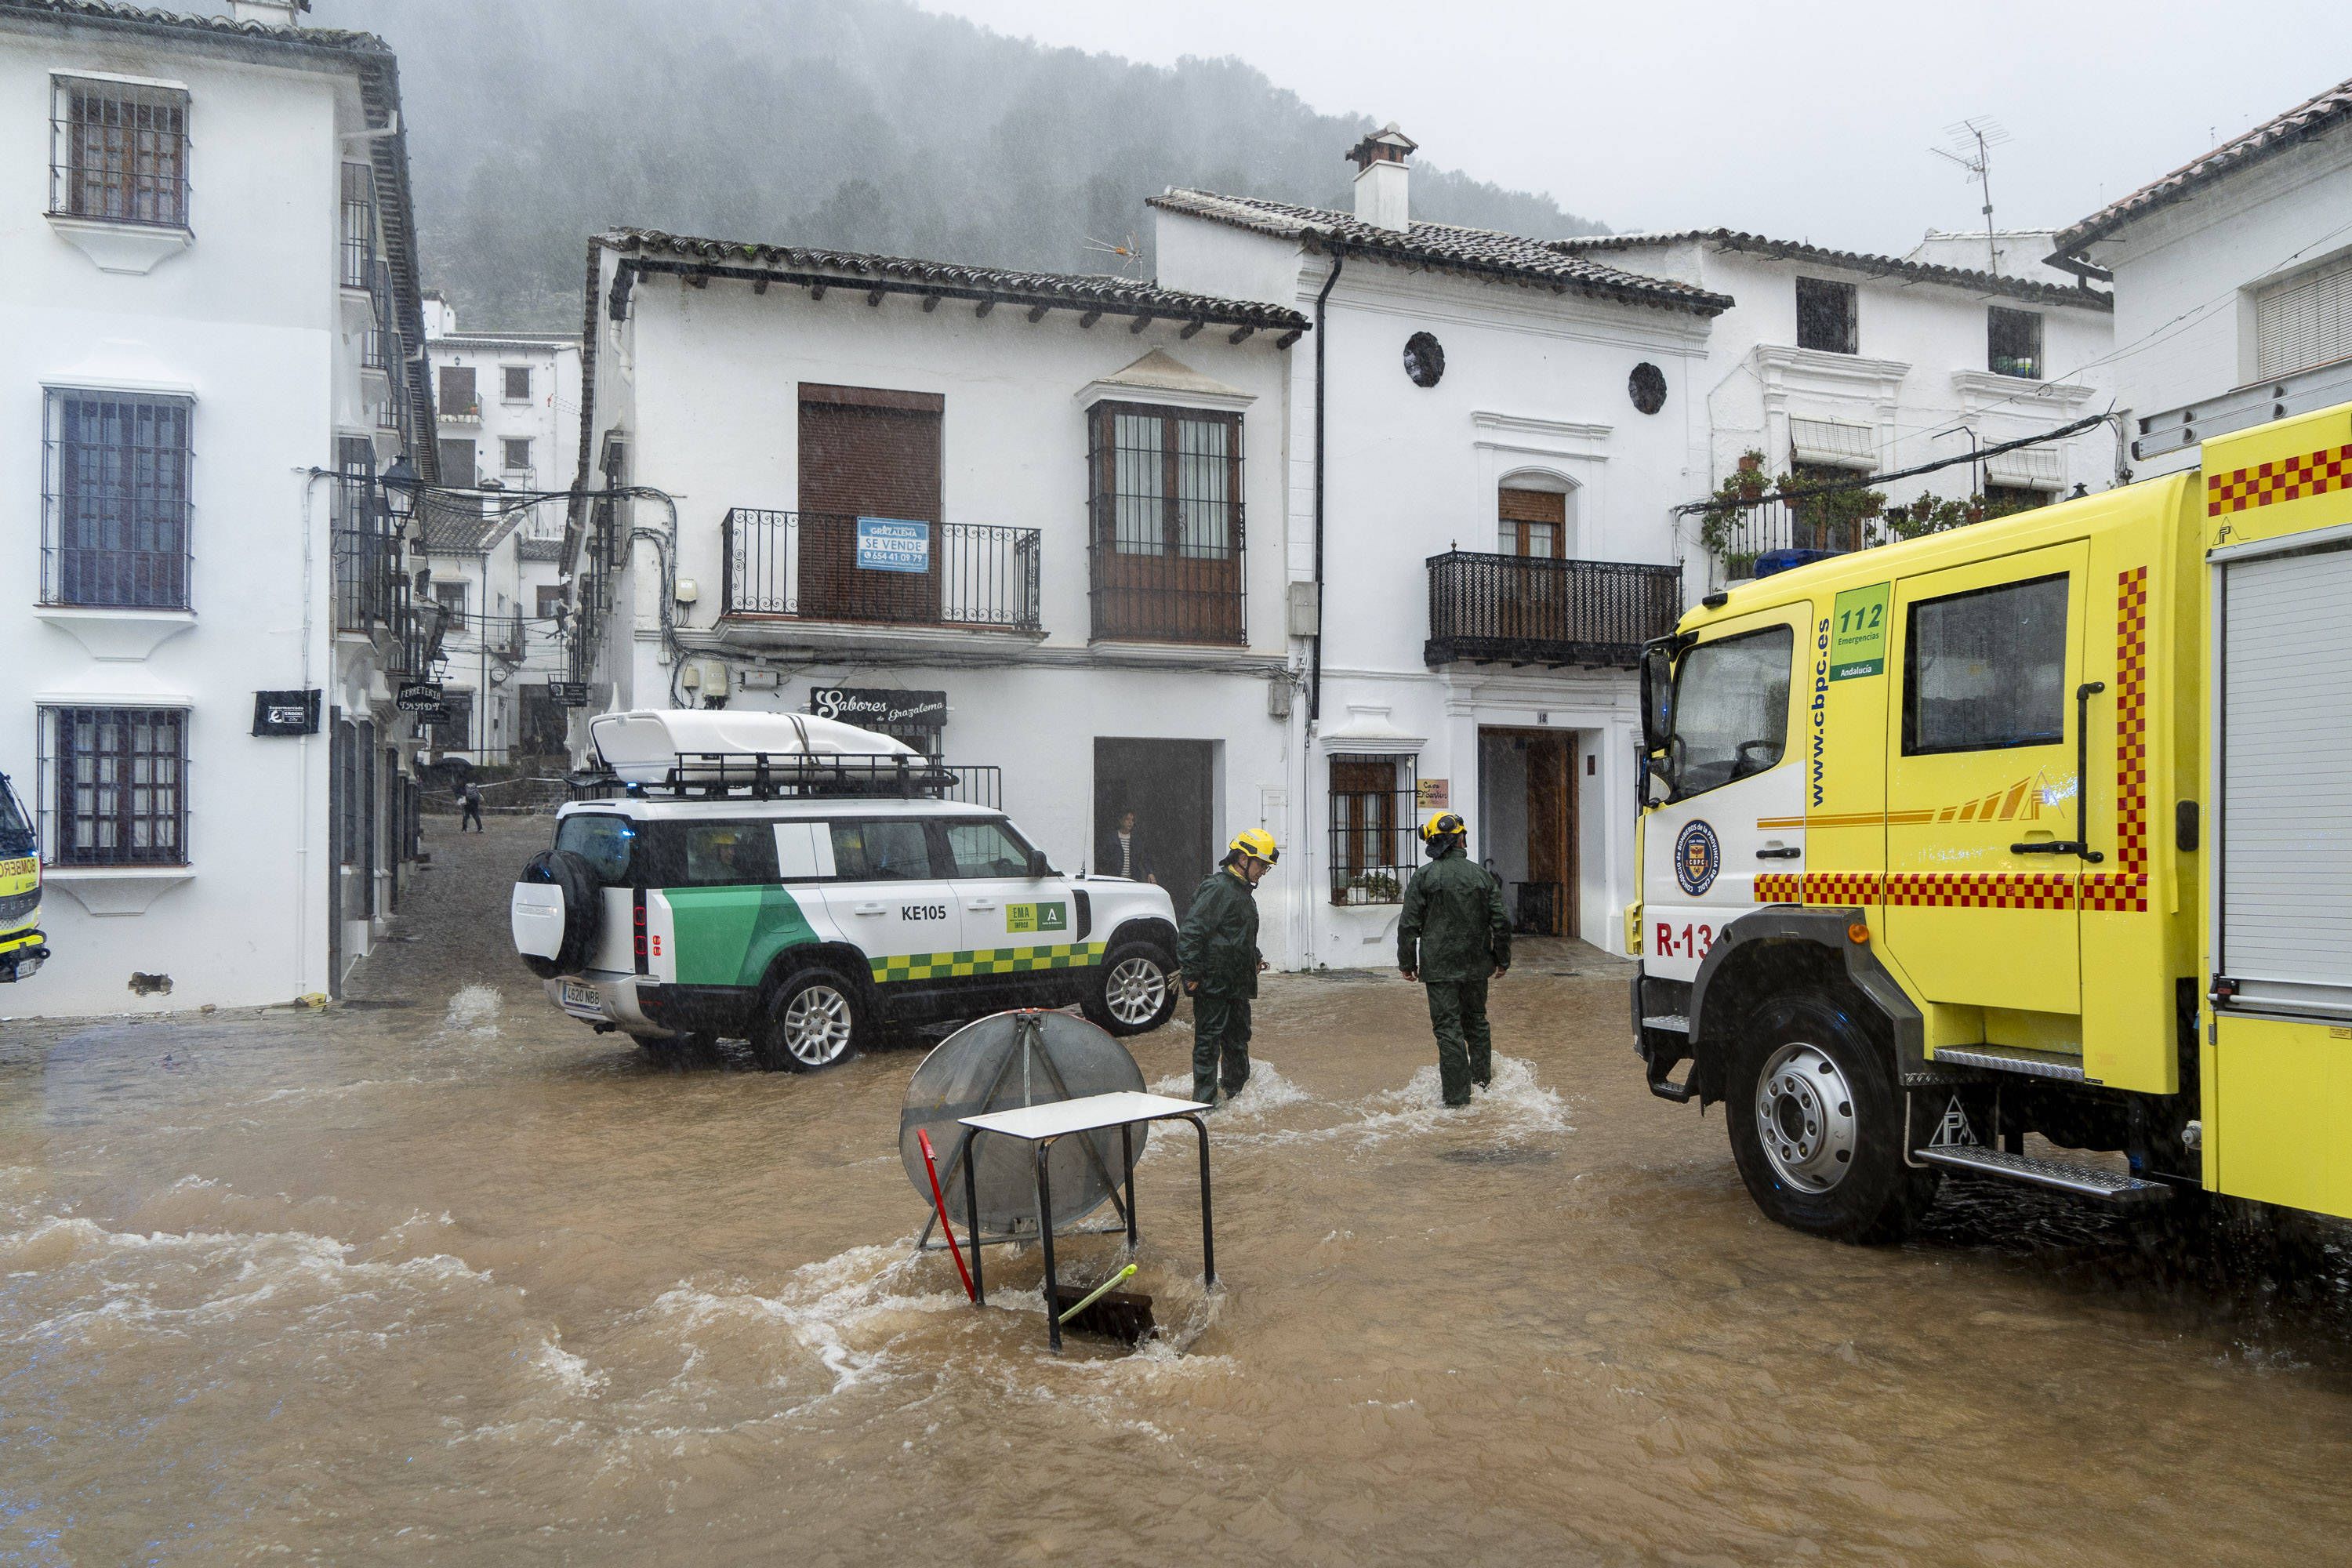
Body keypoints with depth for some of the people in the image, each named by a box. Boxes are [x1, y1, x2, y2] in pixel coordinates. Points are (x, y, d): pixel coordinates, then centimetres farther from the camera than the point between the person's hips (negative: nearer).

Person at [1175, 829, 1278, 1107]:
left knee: (1238, 1038, 18)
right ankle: (1204, 1100, 2)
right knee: (1209, 1040, -3)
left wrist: (1255, 959, 17)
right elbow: (1190, 932, -20)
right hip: (1213, 984, -10)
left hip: (1237, 985, 10)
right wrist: (1191, 974, -20)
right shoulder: (1217, 888, -16)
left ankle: (1236, 1091, 31)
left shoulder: (1244, 891, 17)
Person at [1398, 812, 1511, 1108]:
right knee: (1476, 1020, 21)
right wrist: (1503, 959, 15)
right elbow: (1500, 922, 4)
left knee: (1448, 1026, -1)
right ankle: (1482, 1078, 34)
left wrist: (1407, 963, 3)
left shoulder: (1423, 877, -8)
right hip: (1476, 965, 4)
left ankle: (1457, 1095, -2)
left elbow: (1409, 925, -7)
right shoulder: (1481, 874, 1)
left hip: (1439, 967, -3)